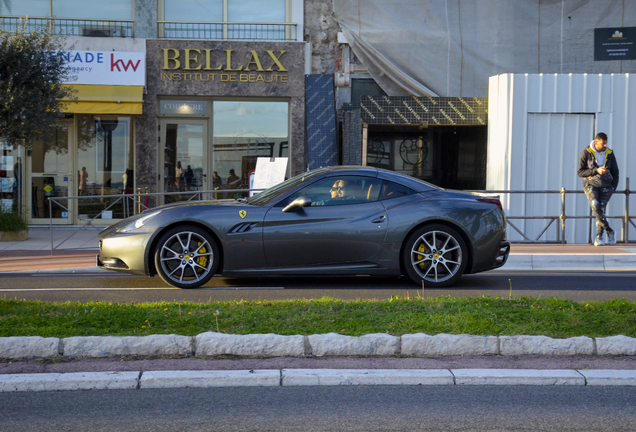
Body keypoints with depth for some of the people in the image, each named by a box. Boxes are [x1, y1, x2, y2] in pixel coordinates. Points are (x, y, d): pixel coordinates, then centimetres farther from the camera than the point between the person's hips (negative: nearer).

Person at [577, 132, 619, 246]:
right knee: (595, 206, -25)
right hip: (591, 184, -2)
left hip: (606, 186, 2)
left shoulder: (610, 154, 5)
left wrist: (613, 187, -2)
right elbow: (580, 172, -5)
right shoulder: (586, 153, -3)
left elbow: (615, 172, 13)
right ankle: (610, 231, -18)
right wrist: (596, 171, -17)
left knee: (601, 209, -14)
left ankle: (599, 237, -10)